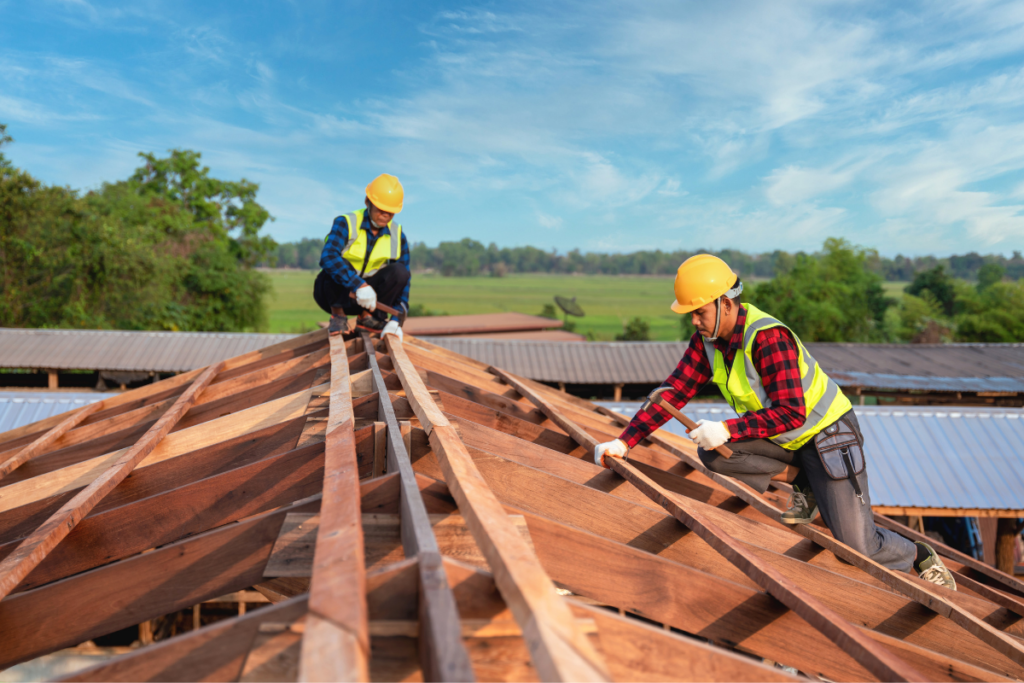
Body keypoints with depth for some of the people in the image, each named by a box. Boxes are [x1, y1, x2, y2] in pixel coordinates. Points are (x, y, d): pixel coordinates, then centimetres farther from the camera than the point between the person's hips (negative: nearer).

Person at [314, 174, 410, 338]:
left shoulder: (398, 235, -6)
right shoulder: (346, 223, -18)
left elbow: (402, 280, -10)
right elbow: (327, 257, -37)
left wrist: (396, 320, -24)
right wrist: (359, 285, -49)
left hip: (366, 297, 3)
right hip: (334, 293, -3)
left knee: (399, 271, -21)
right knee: (337, 263, -34)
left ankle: (368, 316, -6)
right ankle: (338, 315, -13)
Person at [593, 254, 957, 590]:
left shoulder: (768, 338, -30)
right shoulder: (708, 338, -7)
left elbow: (791, 414, -33)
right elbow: (675, 390, -8)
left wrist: (727, 430, -39)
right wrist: (625, 441, -16)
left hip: (826, 432, -7)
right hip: (780, 438, 7)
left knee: (858, 545, -10)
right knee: (710, 453, -18)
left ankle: (920, 556, 24)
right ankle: (803, 483, 2)